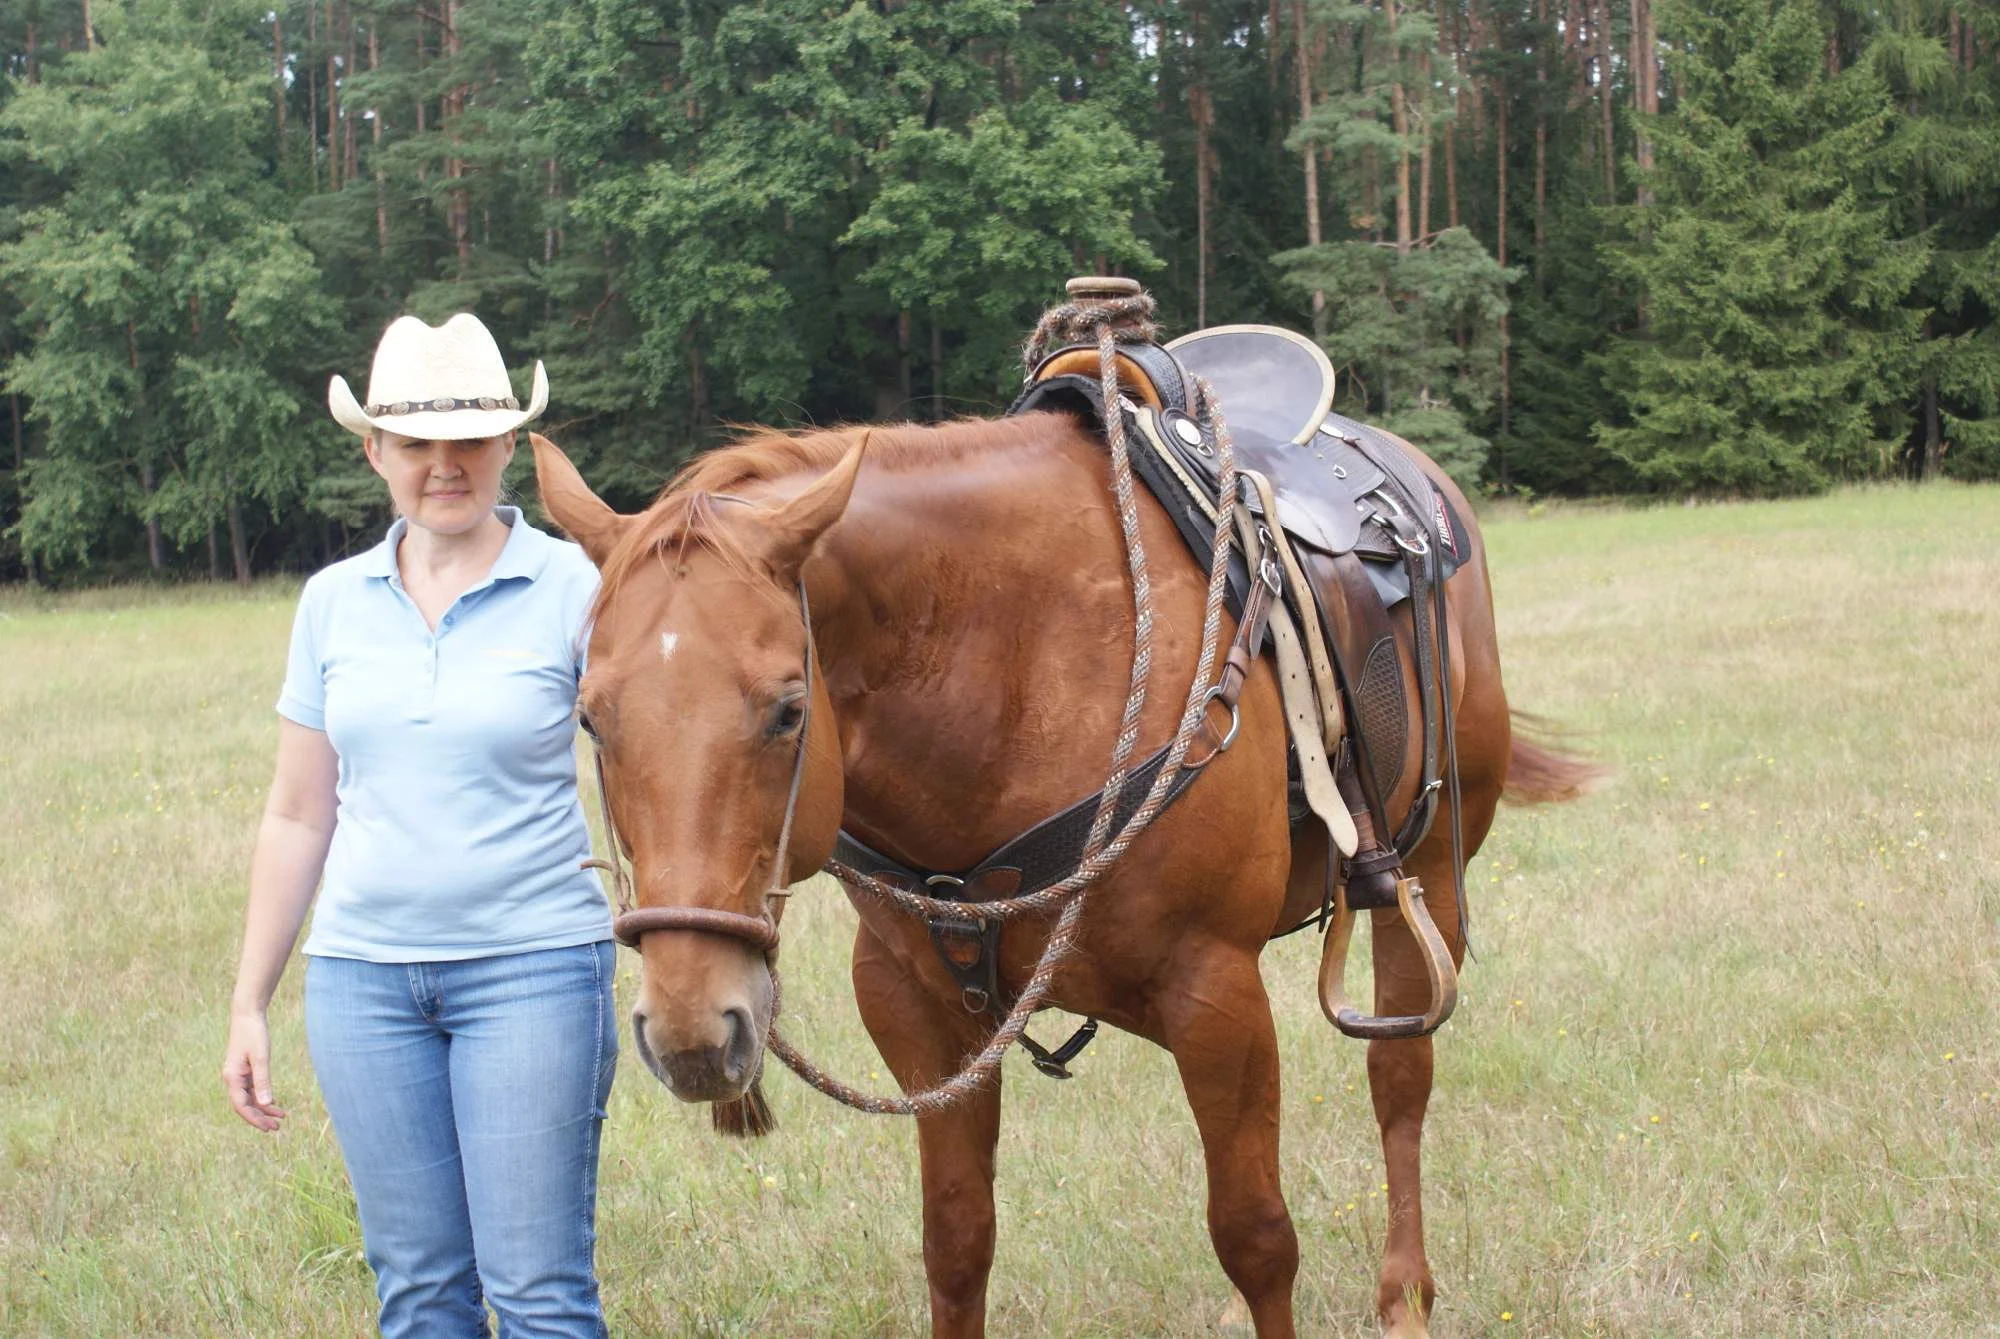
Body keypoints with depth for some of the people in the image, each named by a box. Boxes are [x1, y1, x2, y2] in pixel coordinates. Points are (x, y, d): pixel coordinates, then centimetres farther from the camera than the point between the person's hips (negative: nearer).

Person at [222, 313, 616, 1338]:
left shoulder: (574, 591, -5)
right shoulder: (334, 603, 6)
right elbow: (298, 817, 12)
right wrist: (249, 1003, 11)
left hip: (531, 967, -4)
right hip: (361, 974, 4)